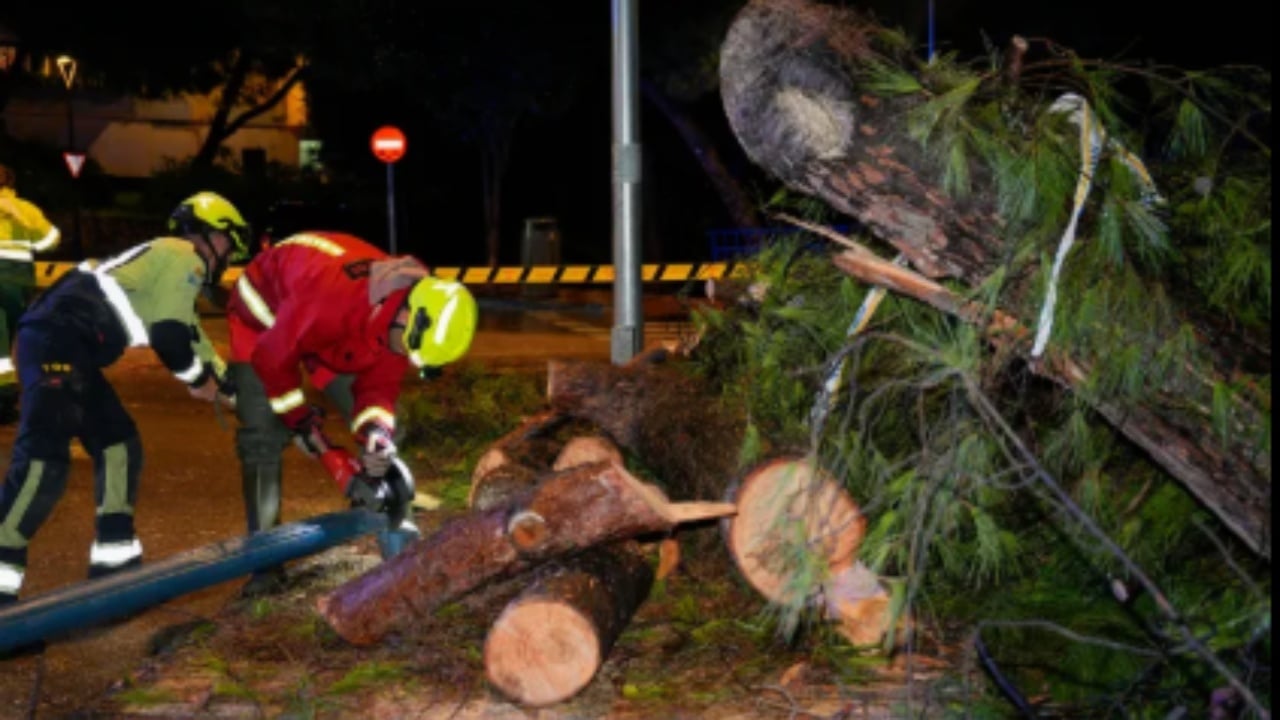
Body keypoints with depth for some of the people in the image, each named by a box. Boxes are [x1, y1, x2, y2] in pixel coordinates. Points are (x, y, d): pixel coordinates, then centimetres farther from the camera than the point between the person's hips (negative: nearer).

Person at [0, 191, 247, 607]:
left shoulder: (168, 263, 29)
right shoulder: (183, 257, -1)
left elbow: (194, 340, 34)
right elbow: (168, 336, -13)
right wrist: (199, 380, 5)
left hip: (63, 347, 11)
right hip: (57, 342, -11)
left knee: (118, 444, 13)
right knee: (45, 456, -18)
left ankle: (114, 561, 15)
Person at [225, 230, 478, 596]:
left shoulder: (403, 315, -24)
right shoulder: (331, 295, -45)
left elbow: (380, 383, -11)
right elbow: (273, 360, -30)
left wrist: (376, 430, -29)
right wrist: (305, 425, -24)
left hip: (339, 334, 6)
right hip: (265, 318, -6)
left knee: (382, 433, -2)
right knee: (263, 436, -14)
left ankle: (399, 530, 6)